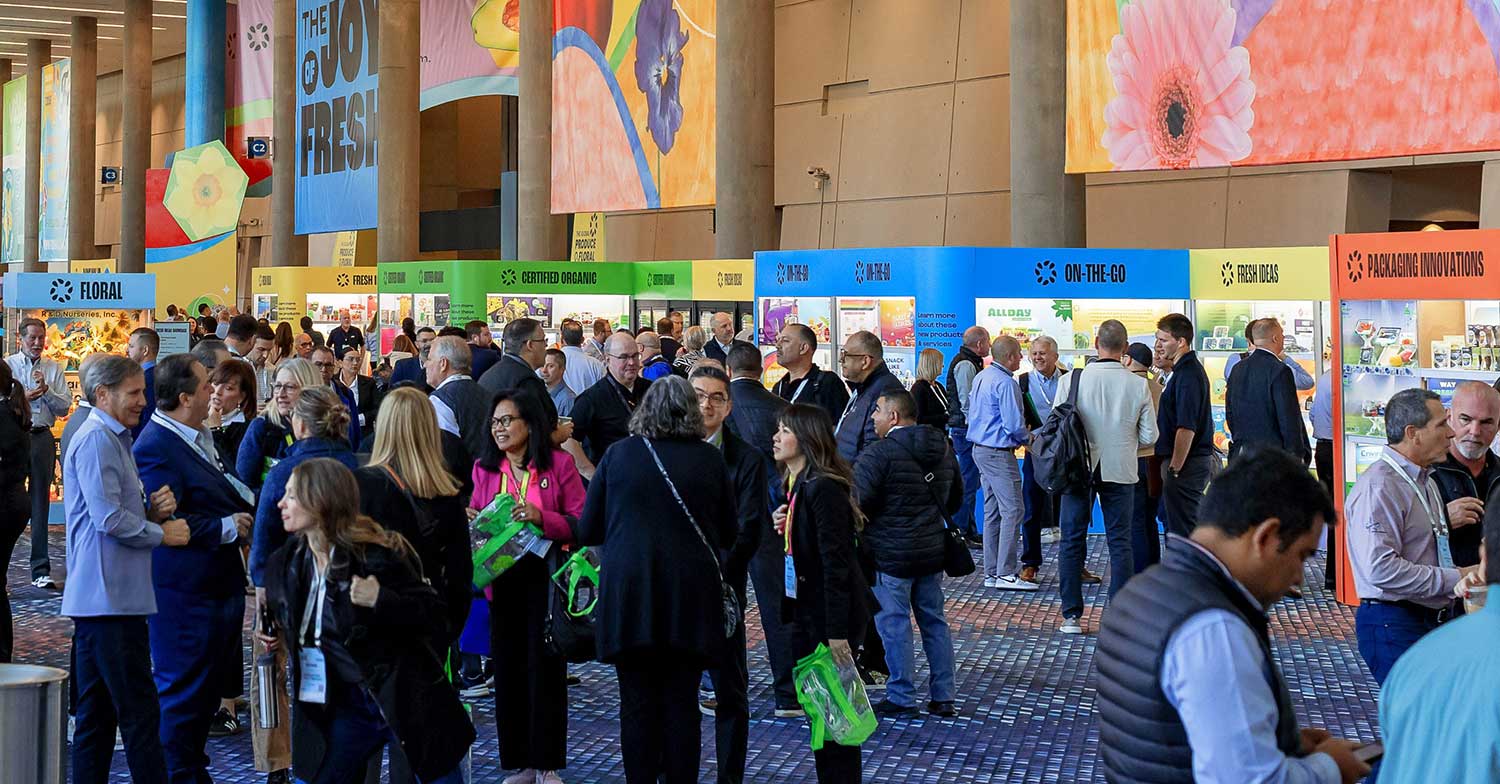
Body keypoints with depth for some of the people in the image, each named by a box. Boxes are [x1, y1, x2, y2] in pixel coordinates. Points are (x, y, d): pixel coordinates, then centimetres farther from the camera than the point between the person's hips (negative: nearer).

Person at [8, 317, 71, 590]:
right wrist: (24, 398, -17)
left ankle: (41, 571, 7)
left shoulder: (53, 368, 10)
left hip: (42, 437, 2)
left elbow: (65, 407, 4)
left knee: (40, 504, 4)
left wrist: (46, 390, -10)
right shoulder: (8, 365, 2)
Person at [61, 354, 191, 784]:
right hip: (110, 599, -10)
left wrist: (155, 509, 3)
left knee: (96, 715, 11)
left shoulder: (115, 439, 20)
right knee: (140, 713, -8)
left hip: (103, 599, 10)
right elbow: (109, 518, -20)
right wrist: (162, 533, -7)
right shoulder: (96, 440, -12)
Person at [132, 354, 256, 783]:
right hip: (184, 591, -10)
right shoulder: (155, 447, -20)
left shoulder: (200, 435, 11)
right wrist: (226, 528, -18)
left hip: (217, 583, 10)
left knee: (209, 686, 19)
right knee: (183, 689, 0)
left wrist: (249, 505, 7)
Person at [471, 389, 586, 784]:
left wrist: (541, 517, -22)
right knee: (508, 669, 5)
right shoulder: (485, 468, 7)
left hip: (546, 578, -3)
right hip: (502, 579, 3)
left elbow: (581, 523, -7)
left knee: (545, 669, 1)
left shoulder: (559, 463, -4)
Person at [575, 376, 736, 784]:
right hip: (691, 596, 1)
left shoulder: (618, 455, 0)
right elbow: (727, 533, 8)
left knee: (637, 703, 6)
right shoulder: (709, 459, 0)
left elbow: (588, 531, 4)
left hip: (629, 595, 0)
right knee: (682, 702, 7)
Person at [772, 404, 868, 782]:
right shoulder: (790, 486, 9)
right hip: (804, 612, 9)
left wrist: (837, 633, -24)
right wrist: (782, 528, -2)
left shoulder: (824, 489, -20)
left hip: (830, 616, -9)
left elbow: (836, 562, -23)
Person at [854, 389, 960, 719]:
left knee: (894, 624, 1)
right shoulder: (943, 450, 9)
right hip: (933, 552, 7)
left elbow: (856, 502, -19)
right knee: (934, 621, 12)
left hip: (891, 555, -7)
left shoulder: (879, 453, -16)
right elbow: (955, 498, 20)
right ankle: (943, 697, 15)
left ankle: (901, 698, 5)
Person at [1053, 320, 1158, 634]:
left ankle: (1072, 616, 8)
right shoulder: (1138, 385, -6)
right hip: (1120, 472, 1)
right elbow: (1149, 437, -1)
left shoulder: (1071, 381, -9)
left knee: (1072, 541, 8)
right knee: (1120, 543, 8)